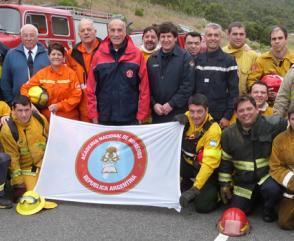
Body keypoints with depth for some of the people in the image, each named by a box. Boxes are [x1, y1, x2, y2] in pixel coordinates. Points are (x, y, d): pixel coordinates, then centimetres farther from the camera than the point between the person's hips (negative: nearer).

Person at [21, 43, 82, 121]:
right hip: (47, 117, 1)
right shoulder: (42, 73, 3)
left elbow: (76, 96, -5)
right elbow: (25, 88, 8)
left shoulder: (71, 73, -2)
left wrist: (59, 106, -13)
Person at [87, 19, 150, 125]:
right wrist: (94, 116, 0)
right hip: (105, 119, 1)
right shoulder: (98, 55, 2)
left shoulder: (137, 54, -2)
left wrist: (141, 116, -4)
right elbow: (91, 88, 3)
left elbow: (144, 88, -2)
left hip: (130, 119, -1)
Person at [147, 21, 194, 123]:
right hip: (157, 114, 4)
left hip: (178, 114, -4)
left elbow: (187, 85, -9)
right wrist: (154, 104, -6)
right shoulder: (152, 59, 11)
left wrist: (172, 104, -14)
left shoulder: (185, 57, -2)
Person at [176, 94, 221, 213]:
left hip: (207, 169, -5)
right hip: (187, 162, 6)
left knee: (202, 206, -15)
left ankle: (215, 190, 17)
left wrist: (195, 188, -33)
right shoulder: (187, 117, -11)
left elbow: (209, 163, -30)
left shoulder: (213, 130, -27)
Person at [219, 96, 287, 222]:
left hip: (267, 175, -4)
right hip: (244, 182, 4)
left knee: (272, 189, -37)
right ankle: (254, 197, 33)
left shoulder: (273, 124, -16)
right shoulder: (229, 134, -3)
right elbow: (225, 160, 6)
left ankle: (269, 209, -1)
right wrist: (224, 183, 7)